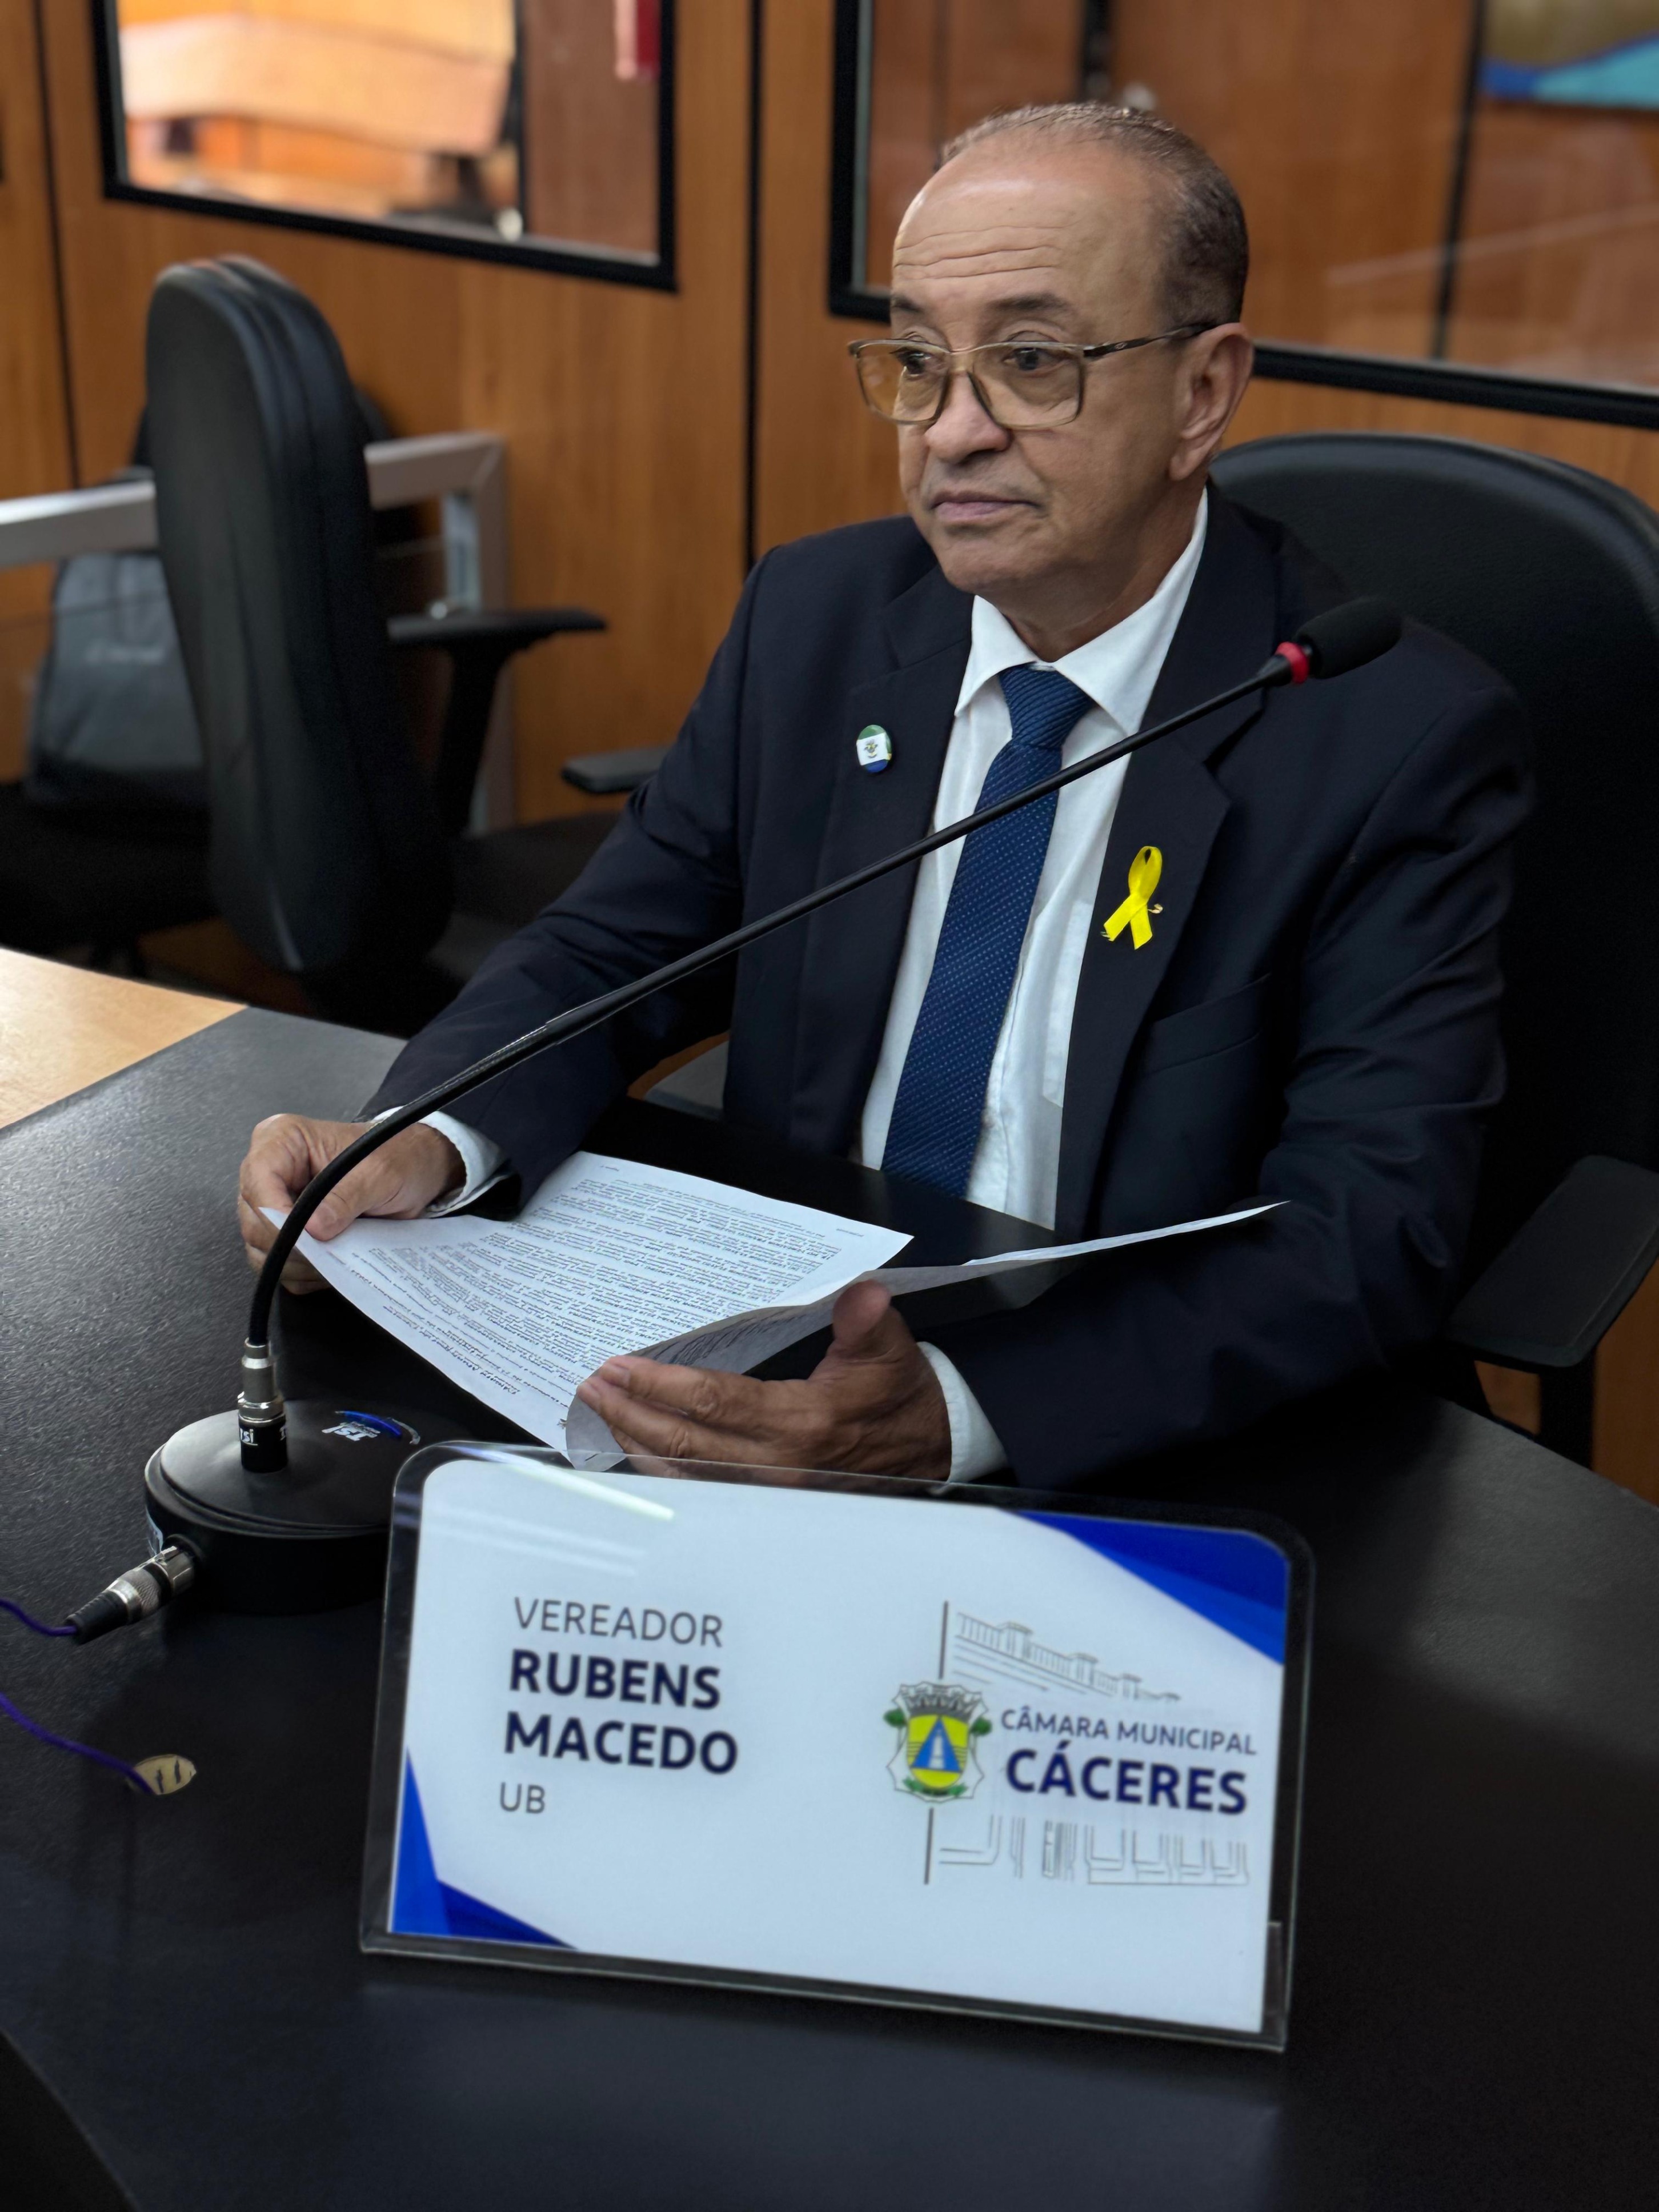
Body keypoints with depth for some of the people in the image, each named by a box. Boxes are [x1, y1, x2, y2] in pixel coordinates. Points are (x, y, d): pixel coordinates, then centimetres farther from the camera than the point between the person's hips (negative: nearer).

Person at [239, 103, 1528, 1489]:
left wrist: (950, 1413, -36)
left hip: (1133, 1464, -2)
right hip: (776, 1369, 3)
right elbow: (613, 948, 7)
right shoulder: (814, 616, 1)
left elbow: (1371, 1234, -22)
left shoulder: (1406, 741, -14)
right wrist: (427, 1144, -16)